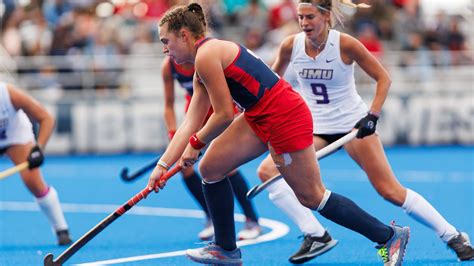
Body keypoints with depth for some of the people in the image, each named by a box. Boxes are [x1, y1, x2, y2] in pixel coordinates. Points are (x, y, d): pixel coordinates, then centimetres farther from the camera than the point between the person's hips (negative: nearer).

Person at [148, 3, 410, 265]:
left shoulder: (206, 55, -16)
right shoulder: (201, 70, 15)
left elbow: (224, 115, -16)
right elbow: (190, 124, 12)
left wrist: (196, 144, 0)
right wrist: (162, 165, 7)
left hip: (284, 117, -10)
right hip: (260, 118, 10)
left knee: (312, 197, -3)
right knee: (210, 168, 8)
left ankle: (390, 236, 7)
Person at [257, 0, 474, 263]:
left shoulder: (345, 44, -17)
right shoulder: (291, 45, -8)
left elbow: (383, 78, -9)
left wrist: (372, 115, -19)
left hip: (353, 123, -4)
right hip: (314, 127, 4)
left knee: (390, 191, -10)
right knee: (267, 171, -16)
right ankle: (315, 235, -11)